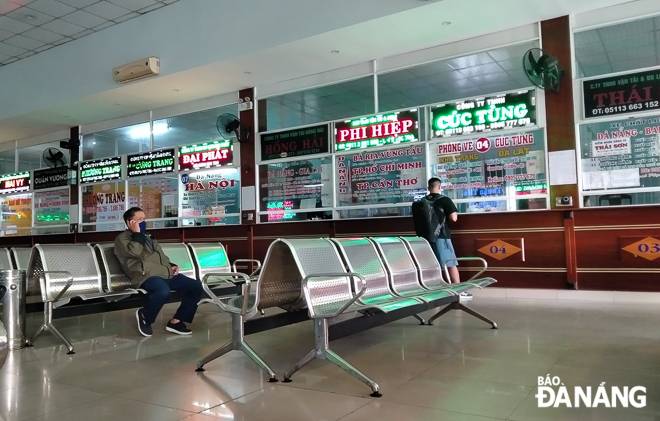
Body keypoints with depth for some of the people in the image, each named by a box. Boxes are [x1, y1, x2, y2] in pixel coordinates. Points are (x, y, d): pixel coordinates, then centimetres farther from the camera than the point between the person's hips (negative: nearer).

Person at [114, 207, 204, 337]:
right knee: (163, 292, -40)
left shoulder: (148, 237, 30)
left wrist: (172, 266, 16)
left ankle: (176, 321, -2)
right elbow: (135, 253, -13)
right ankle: (144, 316, -8)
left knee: (197, 286, -7)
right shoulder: (122, 238, 7)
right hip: (147, 275, -8)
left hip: (166, 273, 8)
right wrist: (137, 233, -3)